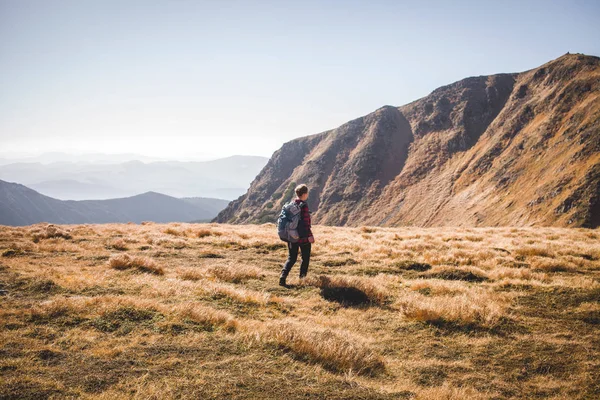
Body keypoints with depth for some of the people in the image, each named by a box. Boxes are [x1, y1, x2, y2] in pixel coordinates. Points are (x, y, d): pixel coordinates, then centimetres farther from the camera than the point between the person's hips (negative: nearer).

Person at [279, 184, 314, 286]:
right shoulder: (303, 206, -16)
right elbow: (305, 223, -21)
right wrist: (309, 235, -18)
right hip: (303, 237, -6)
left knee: (291, 258, 10)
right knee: (305, 258, 13)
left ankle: (283, 276, -8)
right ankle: (302, 278, 18)